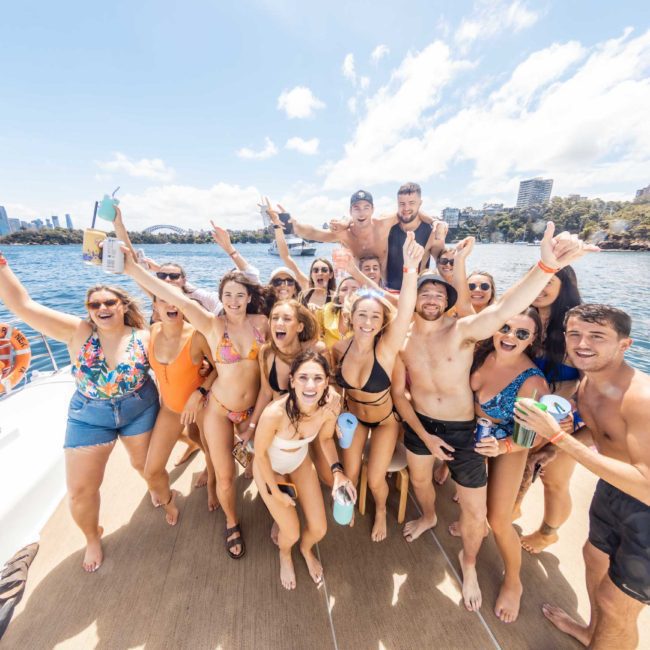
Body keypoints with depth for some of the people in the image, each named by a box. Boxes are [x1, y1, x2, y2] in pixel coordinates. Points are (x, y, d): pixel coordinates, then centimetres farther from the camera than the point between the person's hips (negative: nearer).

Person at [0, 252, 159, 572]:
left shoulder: (143, 338, -14)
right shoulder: (78, 332, -13)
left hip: (140, 411, -1)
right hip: (89, 418, 1)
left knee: (145, 464, 20)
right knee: (80, 491, 11)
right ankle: (92, 537, 43)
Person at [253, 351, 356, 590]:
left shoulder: (332, 403, -29)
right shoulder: (275, 413, -41)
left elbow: (325, 438, -8)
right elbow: (260, 453, -21)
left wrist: (337, 471, -21)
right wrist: (276, 492, -10)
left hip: (301, 461, 3)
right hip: (269, 467, -3)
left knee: (319, 529, 8)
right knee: (292, 533, 4)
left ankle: (306, 549, 48)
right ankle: (285, 554, 45)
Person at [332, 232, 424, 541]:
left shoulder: (387, 348, -31)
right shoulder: (340, 348, -21)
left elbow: (405, 311, -51)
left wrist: (410, 270, -63)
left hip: (385, 421, -2)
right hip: (353, 417, 2)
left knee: (375, 480, 3)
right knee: (350, 473, 9)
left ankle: (381, 512, 43)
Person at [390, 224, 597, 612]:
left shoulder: (463, 330, -18)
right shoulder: (403, 341, -10)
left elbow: (503, 310, -40)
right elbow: (398, 393, -5)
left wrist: (547, 266, -56)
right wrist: (423, 434, -11)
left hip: (463, 430, -3)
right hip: (419, 424, 3)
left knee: (476, 512, 10)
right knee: (419, 479, 28)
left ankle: (469, 563, 45)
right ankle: (429, 518, 64)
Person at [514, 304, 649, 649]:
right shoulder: (586, 383, -7)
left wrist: (559, 436, -35)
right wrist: (555, 448, -4)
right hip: (613, 489, 8)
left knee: (615, 606, 12)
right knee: (595, 558, 29)